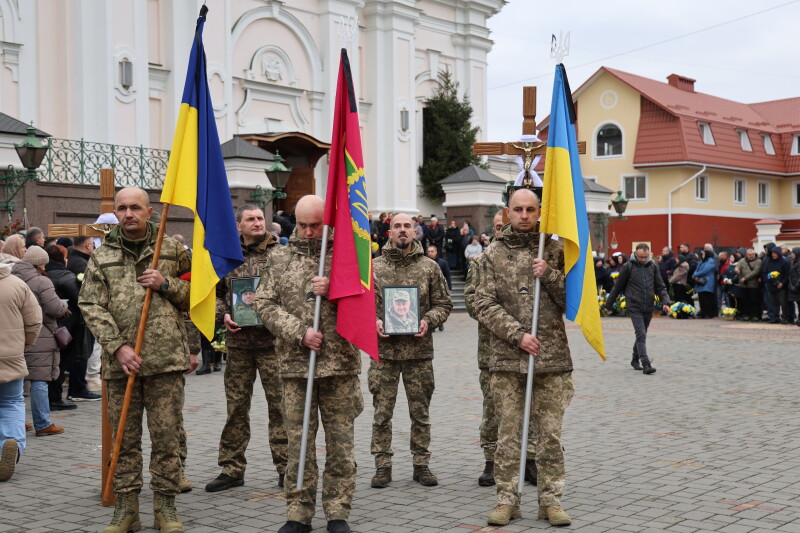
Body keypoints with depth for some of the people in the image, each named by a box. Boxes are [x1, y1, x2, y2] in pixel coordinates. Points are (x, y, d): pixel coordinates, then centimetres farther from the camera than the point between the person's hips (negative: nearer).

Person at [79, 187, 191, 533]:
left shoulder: (173, 250, 9)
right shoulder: (101, 257, 10)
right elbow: (91, 306, 3)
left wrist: (166, 284, -8)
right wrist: (117, 346, -9)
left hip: (166, 360, -1)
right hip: (120, 361, 1)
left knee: (166, 435, 1)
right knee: (124, 437, 7)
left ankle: (165, 504, 13)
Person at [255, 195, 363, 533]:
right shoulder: (279, 260, 9)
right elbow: (265, 305, 3)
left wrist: (333, 290, -15)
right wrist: (299, 333, -10)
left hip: (340, 365, 0)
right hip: (295, 365, 1)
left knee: (341, 441, 4)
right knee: (299, 441, 4)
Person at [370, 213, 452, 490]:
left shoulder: (430, 267, 6)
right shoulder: (374, 267, 4)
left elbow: (443, 303, 8)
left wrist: (429, 321, -9)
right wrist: (372, 321, -11)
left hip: (419, 350, 1)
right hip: (383, 350, 0)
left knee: (421, 412, 7)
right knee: (382, 412, 3)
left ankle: (421, 464, 19)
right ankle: (382, 465, 14)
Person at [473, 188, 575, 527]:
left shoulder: (555, 250, 6)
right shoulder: (494, 254, 5)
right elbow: (485, 305, -1)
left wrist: (549, 275, -12)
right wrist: (517, 334, -11)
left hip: (551, 358, 0)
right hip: (506, 359, 0)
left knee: (550, 434, 4)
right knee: (507, 433, 4)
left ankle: (551, 499, 15)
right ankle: (507, 499, 14)